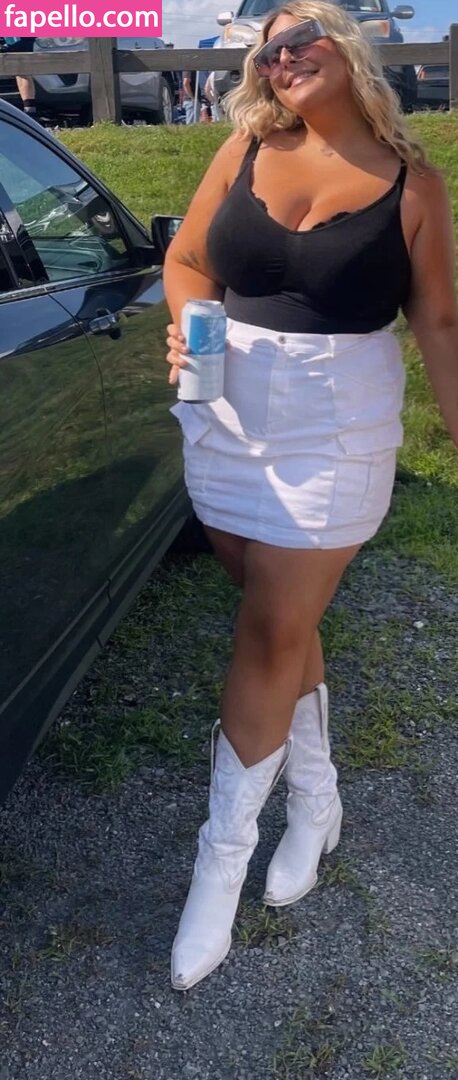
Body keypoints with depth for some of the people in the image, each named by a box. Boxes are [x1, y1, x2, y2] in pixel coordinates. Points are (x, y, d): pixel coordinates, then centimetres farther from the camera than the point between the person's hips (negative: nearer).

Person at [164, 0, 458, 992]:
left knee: (271, 636, -1)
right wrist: (189, 323, -14)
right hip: (226, 419, 3)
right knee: (284, 619, 14)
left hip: (336, 433, -3)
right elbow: (185, 261, 9)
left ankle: (222, 858, 15)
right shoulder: (245, 150, 5)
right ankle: (316, 800, 35)